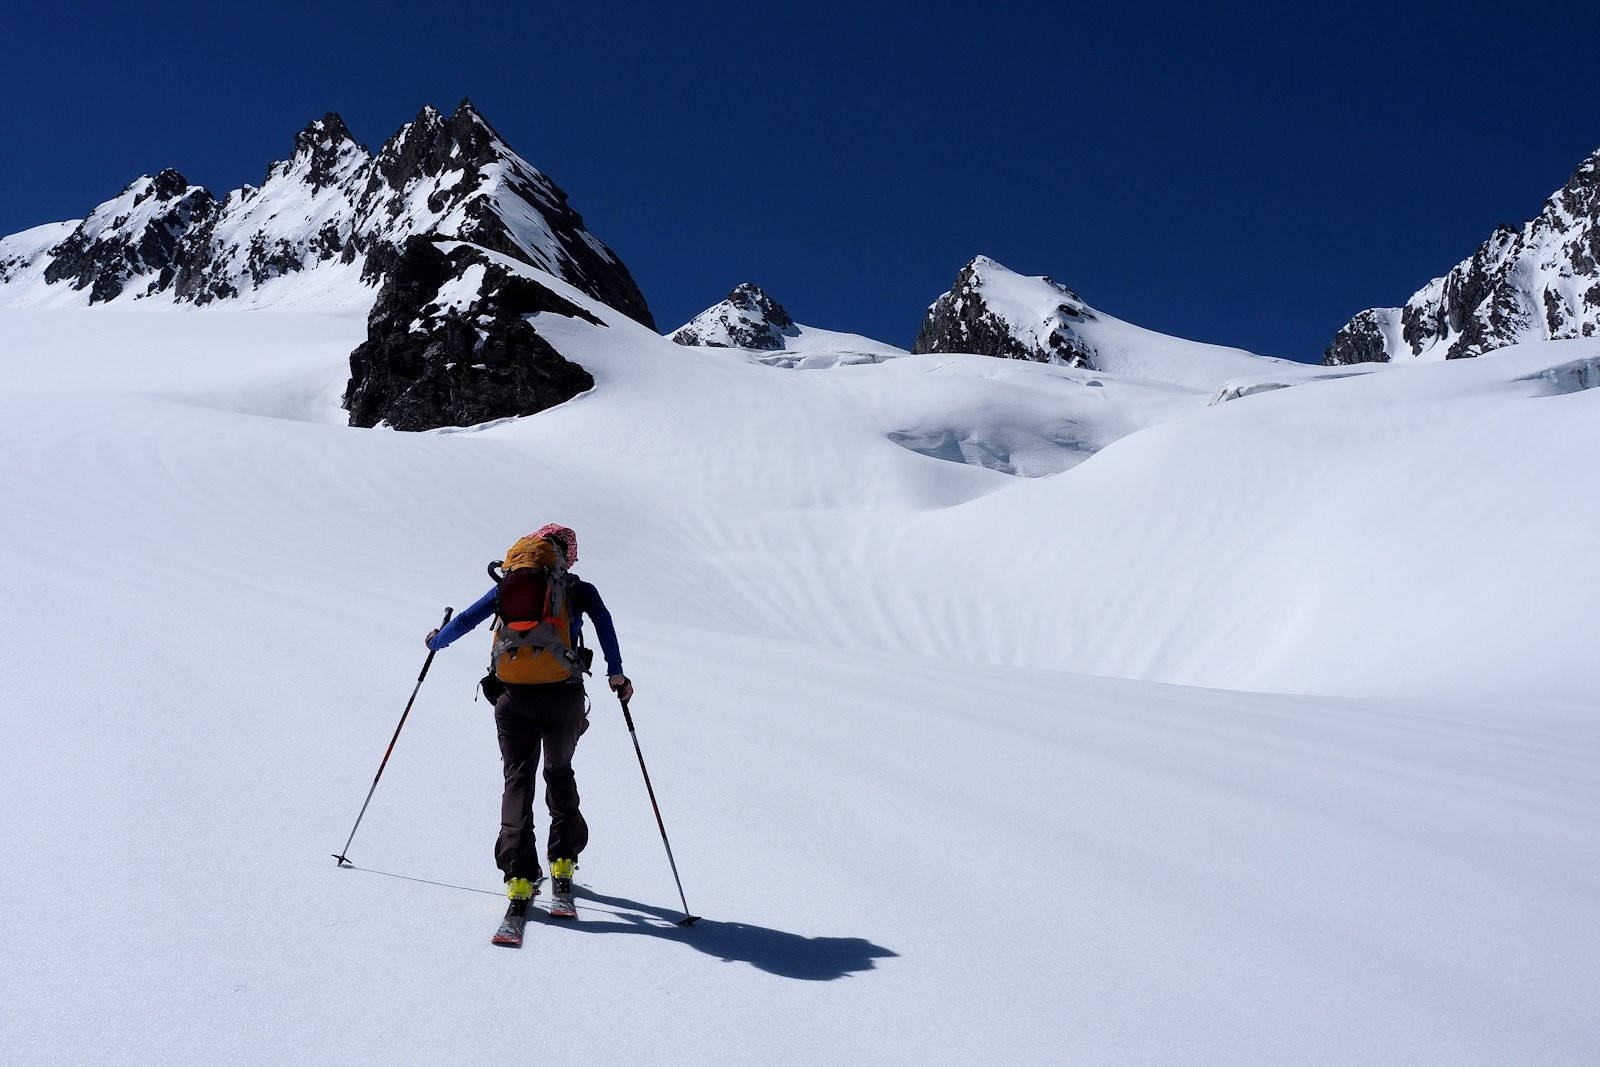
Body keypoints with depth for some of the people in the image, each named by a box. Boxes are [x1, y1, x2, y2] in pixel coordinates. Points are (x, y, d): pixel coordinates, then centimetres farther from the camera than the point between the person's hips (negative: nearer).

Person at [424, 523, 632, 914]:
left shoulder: (509, 585, 11)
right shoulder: (580, 590, 8)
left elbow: (466, 620, 12)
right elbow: (604, 622, -8)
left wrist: (436, 642, 30)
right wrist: (616, 674, -4)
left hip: (514, 696, 0)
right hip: (564, 695, 0)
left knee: (518, 779, 7)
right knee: (560, 773, 21)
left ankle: (520, 877, -3)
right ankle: (562, 862, 20)